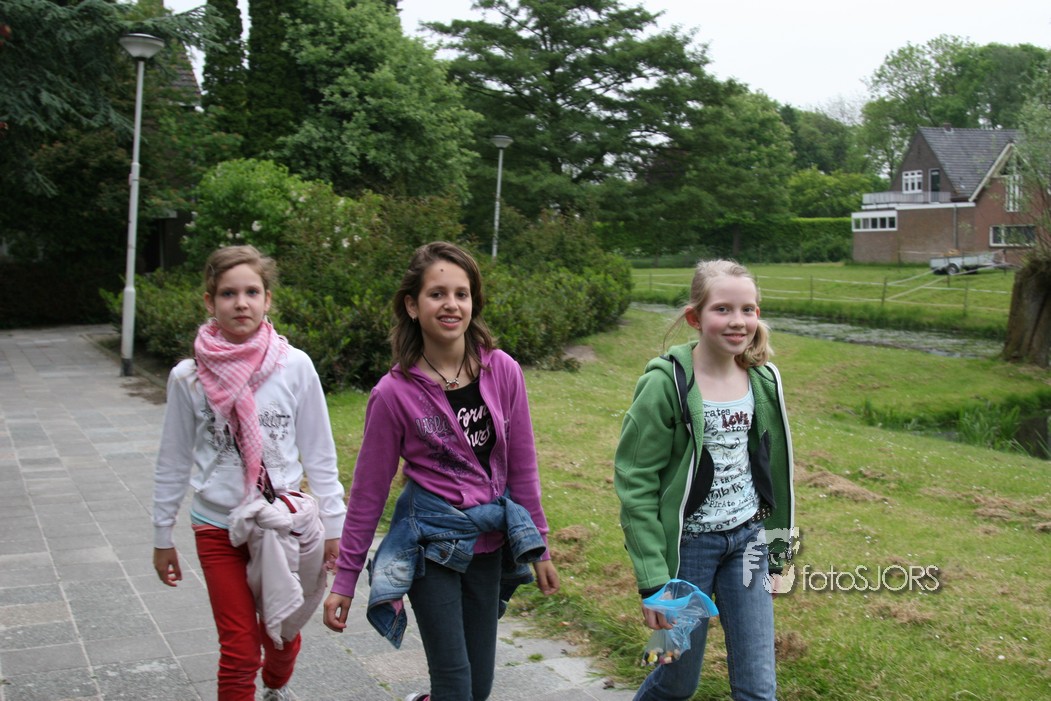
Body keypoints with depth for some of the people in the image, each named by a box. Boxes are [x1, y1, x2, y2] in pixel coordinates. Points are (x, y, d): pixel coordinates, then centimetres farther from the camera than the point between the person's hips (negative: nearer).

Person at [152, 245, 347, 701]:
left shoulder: (294, 367, -9)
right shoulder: (188, 377, -7)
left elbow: (318, 454, -2)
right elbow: (174, 462, 3)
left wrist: (333, 525, -1)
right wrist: (162, 537, 8)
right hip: (217, 526, -1)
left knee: (282, 637, 16)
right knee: (239, 651, -1)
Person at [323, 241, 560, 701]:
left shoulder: (503, 372, -7)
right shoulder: (395, 393, -14)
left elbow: (522, 467, 2)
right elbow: (369, 490, -5)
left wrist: (538, 548, 6)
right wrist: (344, 580, -2)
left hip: (489, 542, 4)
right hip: (431, 544, -3)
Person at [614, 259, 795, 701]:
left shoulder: (763, 381, 1)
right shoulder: (666, 383, -16)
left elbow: (772, 470, 12)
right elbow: (635, 482, -15)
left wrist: (777, 555, 14)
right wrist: (653, 579, -17)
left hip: (746, 540, 5)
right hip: (688, 544, -4)